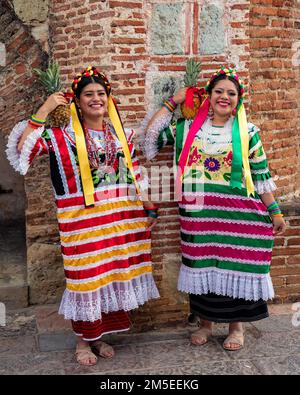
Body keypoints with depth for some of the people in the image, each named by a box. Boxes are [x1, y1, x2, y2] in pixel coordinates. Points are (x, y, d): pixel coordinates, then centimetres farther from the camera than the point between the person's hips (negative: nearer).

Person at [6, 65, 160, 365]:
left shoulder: (123, 134, 10)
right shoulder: (62, 136, -5)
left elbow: (135, 176, 16)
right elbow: (22, 149, -17)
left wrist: (148, 207, 14)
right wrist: (43, 112, -19)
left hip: (121, 220, 5)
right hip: (84, 222, -4)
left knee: (113, 275, 11)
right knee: (86, 277, 3)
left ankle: (99, 335, 29)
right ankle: (83, 341, 23)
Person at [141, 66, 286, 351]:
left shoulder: (247, 132, 4)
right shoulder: (188, 127, 7)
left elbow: (261, 176, 5)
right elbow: (150, 133, 6)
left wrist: (275, 212, 2)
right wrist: (172, 102, 7)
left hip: (237, 214, -1)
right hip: (198, 214, 2)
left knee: (235, 266, 3)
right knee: (202, 266, 9)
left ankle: (236, 326, 22)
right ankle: (205, 322, 28)